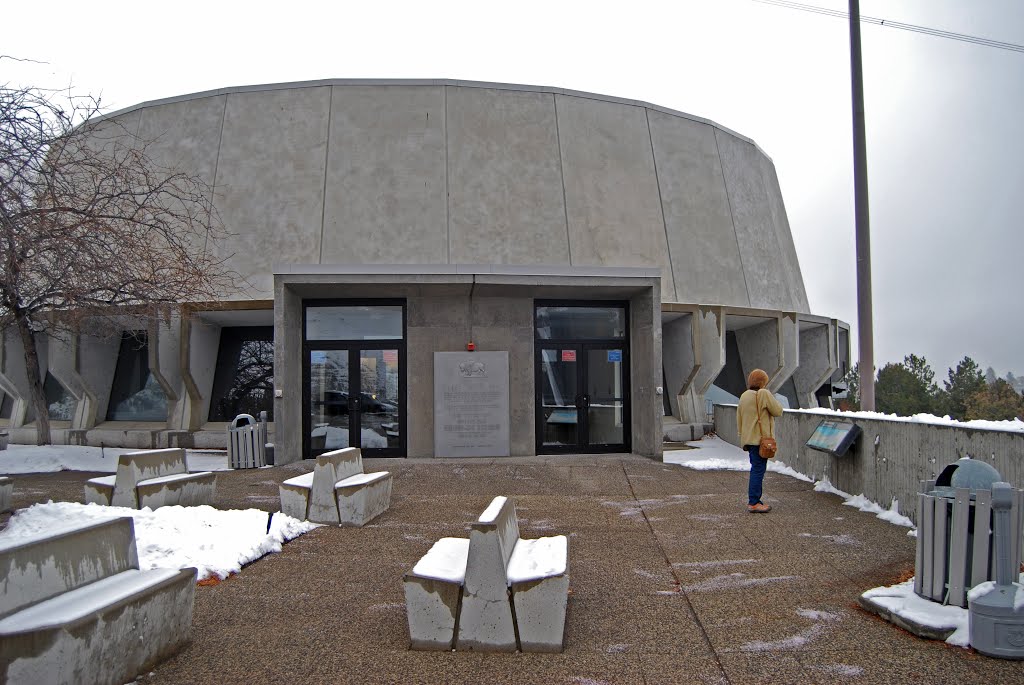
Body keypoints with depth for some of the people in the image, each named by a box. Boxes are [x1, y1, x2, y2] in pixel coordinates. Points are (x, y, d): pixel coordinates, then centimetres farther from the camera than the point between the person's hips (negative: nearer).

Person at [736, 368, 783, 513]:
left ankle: (753, 501, 19)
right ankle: (753, 503, -5)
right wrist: (773, 398, 8)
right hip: (761, 438, -8)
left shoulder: (744, 396, 13)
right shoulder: (764, 394, -12)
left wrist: (742, 435, 21)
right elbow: (778, 411, -8)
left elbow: (739, 419, 16)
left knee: (756, 470, 15)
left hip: (749, 439, 8)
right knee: (758, 470, -5)